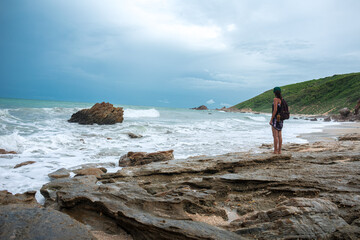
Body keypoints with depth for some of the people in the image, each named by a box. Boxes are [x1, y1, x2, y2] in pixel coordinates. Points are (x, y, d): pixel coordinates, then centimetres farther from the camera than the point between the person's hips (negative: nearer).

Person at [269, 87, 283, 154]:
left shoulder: (275, 99, -12)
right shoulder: (281, 99, 11)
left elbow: (275, 110, -19)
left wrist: (271, 119, -15)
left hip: (275, 118, -8)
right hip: (280, 119, 8)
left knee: (275, 135, -6)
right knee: (279, 135, 9)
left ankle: (275, 151, -5)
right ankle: (279, 150, 13)